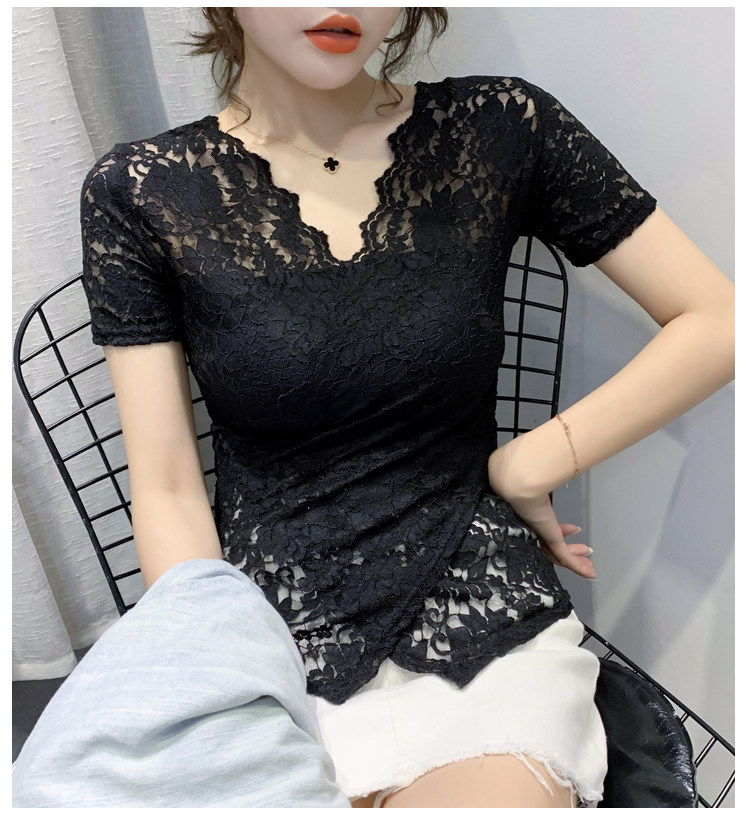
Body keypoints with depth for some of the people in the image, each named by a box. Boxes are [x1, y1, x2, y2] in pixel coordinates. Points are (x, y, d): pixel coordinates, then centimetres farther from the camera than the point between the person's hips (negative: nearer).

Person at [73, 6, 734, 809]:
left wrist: (529, 465, -5)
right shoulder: (139, 193, -3)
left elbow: (719, 321, 0)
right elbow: (167, 493, -3)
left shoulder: (499, 129, -2)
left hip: (484, 619, 1)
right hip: (269, 639, 0)